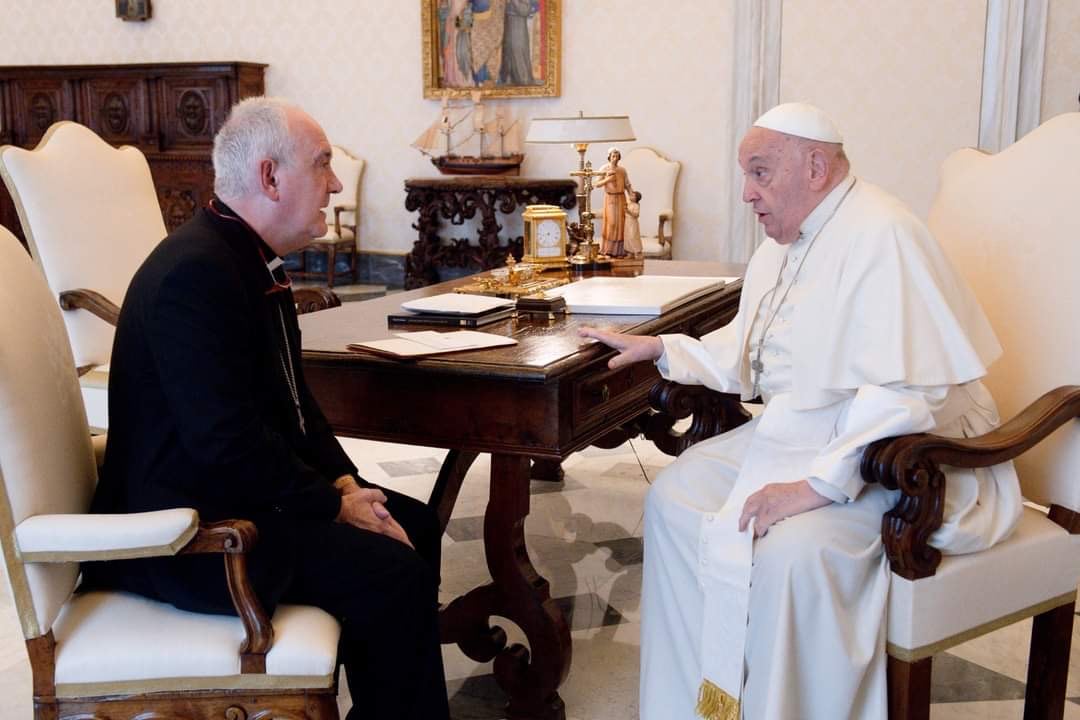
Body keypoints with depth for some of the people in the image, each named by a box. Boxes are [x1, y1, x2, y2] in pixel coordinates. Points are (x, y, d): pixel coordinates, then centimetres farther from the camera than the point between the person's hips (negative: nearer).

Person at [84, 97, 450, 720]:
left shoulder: (252, 261, 9)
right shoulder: (195, 273, -23)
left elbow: (292, 400, 15)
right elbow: (229, 444, -27)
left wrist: (345, 481, 1)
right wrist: (338, 505, -17)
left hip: (235, 492, 11)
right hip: (184, 528, -11)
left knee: (415, 525, 10)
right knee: (394, 573, -20)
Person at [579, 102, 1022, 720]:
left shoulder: (881, 237, -21)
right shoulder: (782, 246, 12)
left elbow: (903, 393, -29)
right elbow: (741, 356, 20)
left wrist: (817, 484, -32)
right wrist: (660, 349, 9)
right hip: (797, 431, 10)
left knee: (788, 548, -32)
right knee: (675, 496, 2)